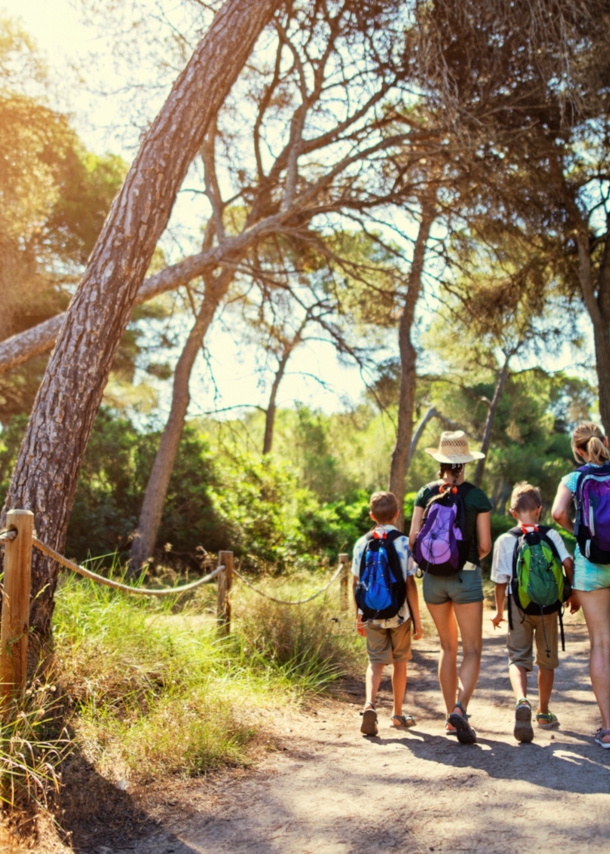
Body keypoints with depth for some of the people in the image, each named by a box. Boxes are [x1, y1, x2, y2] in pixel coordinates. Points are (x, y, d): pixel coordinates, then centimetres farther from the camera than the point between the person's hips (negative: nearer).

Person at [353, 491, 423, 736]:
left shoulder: (362, 544, -1)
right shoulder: (404, 543, -9)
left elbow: (356, 583, 3)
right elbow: (410, 584, -9)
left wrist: (359, 616, 14)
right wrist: (417, 620, -2)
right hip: (399, 614, -1)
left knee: (376, 661, 8)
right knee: (400, 662, 15)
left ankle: (369, 705, -17)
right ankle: (398, 714, 26)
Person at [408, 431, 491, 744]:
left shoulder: (426, 493, 1)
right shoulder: (477, 496, -4)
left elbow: (413, 539, -4)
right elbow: (485, 545, -4)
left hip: (433, 577, 3)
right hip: (466, 577, -3)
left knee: (448, 647, 16)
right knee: (472, 650, 3)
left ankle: (451, 716, 19)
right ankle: (460, 709, -18)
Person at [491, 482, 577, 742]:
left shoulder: (505, 540, -3)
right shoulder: (551, 535, -1)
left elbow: (501, 581, -1)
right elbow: (568, 563, -14)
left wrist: (499, 611, 11)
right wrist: (572, 594, 1)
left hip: (518, 606, -1)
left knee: (518, 658, 3)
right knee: (547, 660, 18)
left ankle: (521, 701, -25)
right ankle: (544, 713, 29)